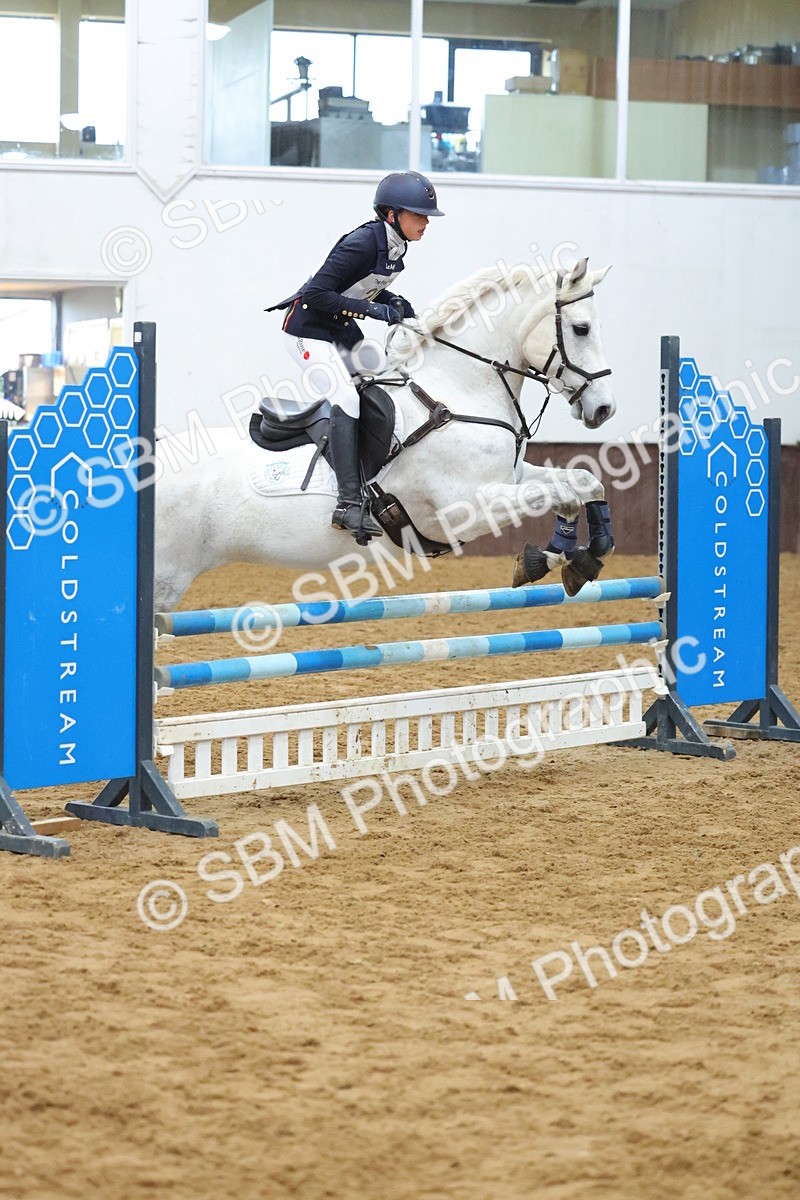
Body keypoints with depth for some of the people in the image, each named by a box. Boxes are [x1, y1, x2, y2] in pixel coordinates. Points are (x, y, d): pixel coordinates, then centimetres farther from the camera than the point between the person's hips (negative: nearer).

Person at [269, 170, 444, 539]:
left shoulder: (393, 245, 2)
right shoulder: (364, 242, -25)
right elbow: (317, 292, -28)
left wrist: (395, 302, 1)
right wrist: (371, 309, -29)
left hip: (340, 329, 10)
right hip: (308, 329, -10)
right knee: (345, 399, -22)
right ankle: (349, 504, -27)